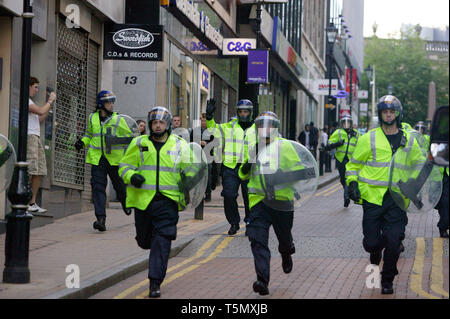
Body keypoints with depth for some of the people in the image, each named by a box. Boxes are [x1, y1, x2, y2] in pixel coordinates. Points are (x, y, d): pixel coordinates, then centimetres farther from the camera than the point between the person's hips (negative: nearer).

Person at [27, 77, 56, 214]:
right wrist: (50, 100, -1)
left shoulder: (29, 101, 26)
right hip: (29, 136, -10)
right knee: (30, 170, -17)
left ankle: (32, 203, 4)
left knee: (40, 171, 4)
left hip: (36, 137, 10)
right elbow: (40, 111, -16)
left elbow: (39, 120, 27)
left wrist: (49, 107, 19)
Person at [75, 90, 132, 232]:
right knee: (98, 186, -9)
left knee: (119, 185, 12)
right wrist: (82, 142, 7)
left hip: (115, 158, -1)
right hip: (97, 158, 1)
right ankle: (101, 219, -14)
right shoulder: (93, 118, 7)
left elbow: (129, 135, 6)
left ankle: (125, 203, 46)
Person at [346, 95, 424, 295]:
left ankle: (387, 280, 14)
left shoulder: (409, 141, 7)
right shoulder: (369, 139, -1)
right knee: (371, 242, -1)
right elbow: (354, 164, 7)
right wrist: (352, 183, -6)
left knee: (393, 241, -6)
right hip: (372, 197, -1)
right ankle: (376, 250, 38)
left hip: (397, 198, 1)